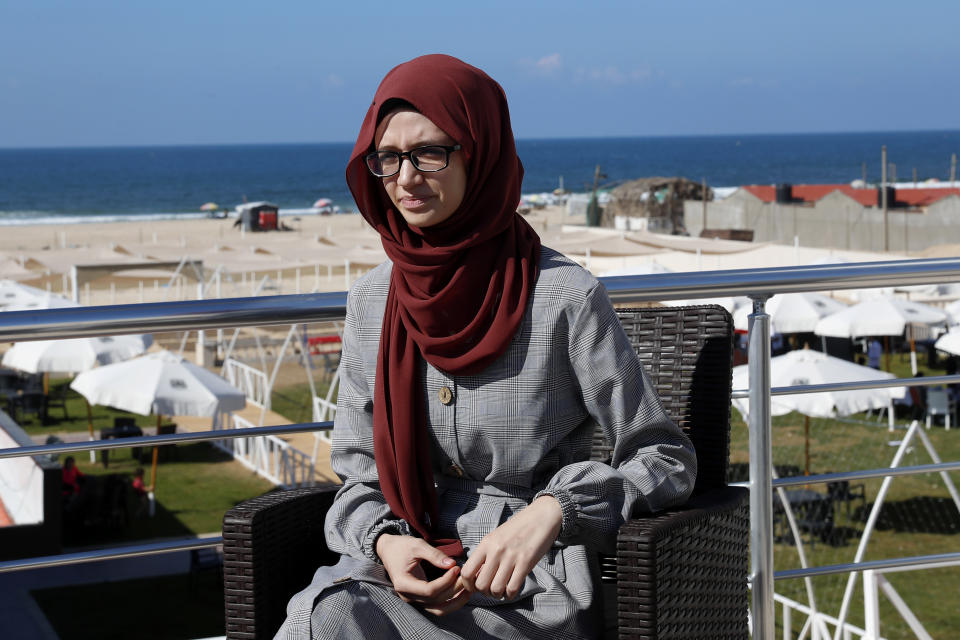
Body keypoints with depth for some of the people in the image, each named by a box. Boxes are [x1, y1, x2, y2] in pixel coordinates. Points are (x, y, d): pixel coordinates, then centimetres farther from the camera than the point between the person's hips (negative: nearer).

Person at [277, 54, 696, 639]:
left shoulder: (565, 299, -9)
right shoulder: (372, 299, 6)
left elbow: (667, 460, -4)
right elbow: (360, 474, 12)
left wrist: (550, 511, -20)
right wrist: (386, 541, -10)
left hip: (535, 591, -4)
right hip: (411, 566, 4)